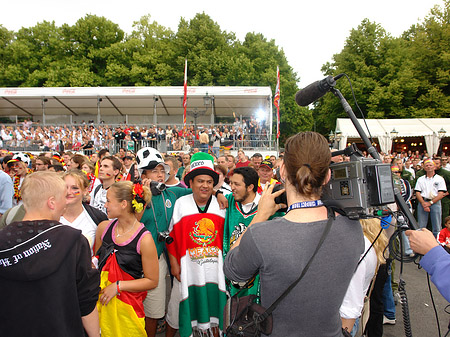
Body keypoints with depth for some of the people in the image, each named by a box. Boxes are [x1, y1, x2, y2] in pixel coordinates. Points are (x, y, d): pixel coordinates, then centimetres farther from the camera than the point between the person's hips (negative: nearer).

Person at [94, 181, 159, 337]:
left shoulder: (144, 239, -18)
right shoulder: (104, 227, -1)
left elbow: (152, 281, -12)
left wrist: (118, 286, -15)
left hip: (127, 306, -4)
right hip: (100, 299, 5)